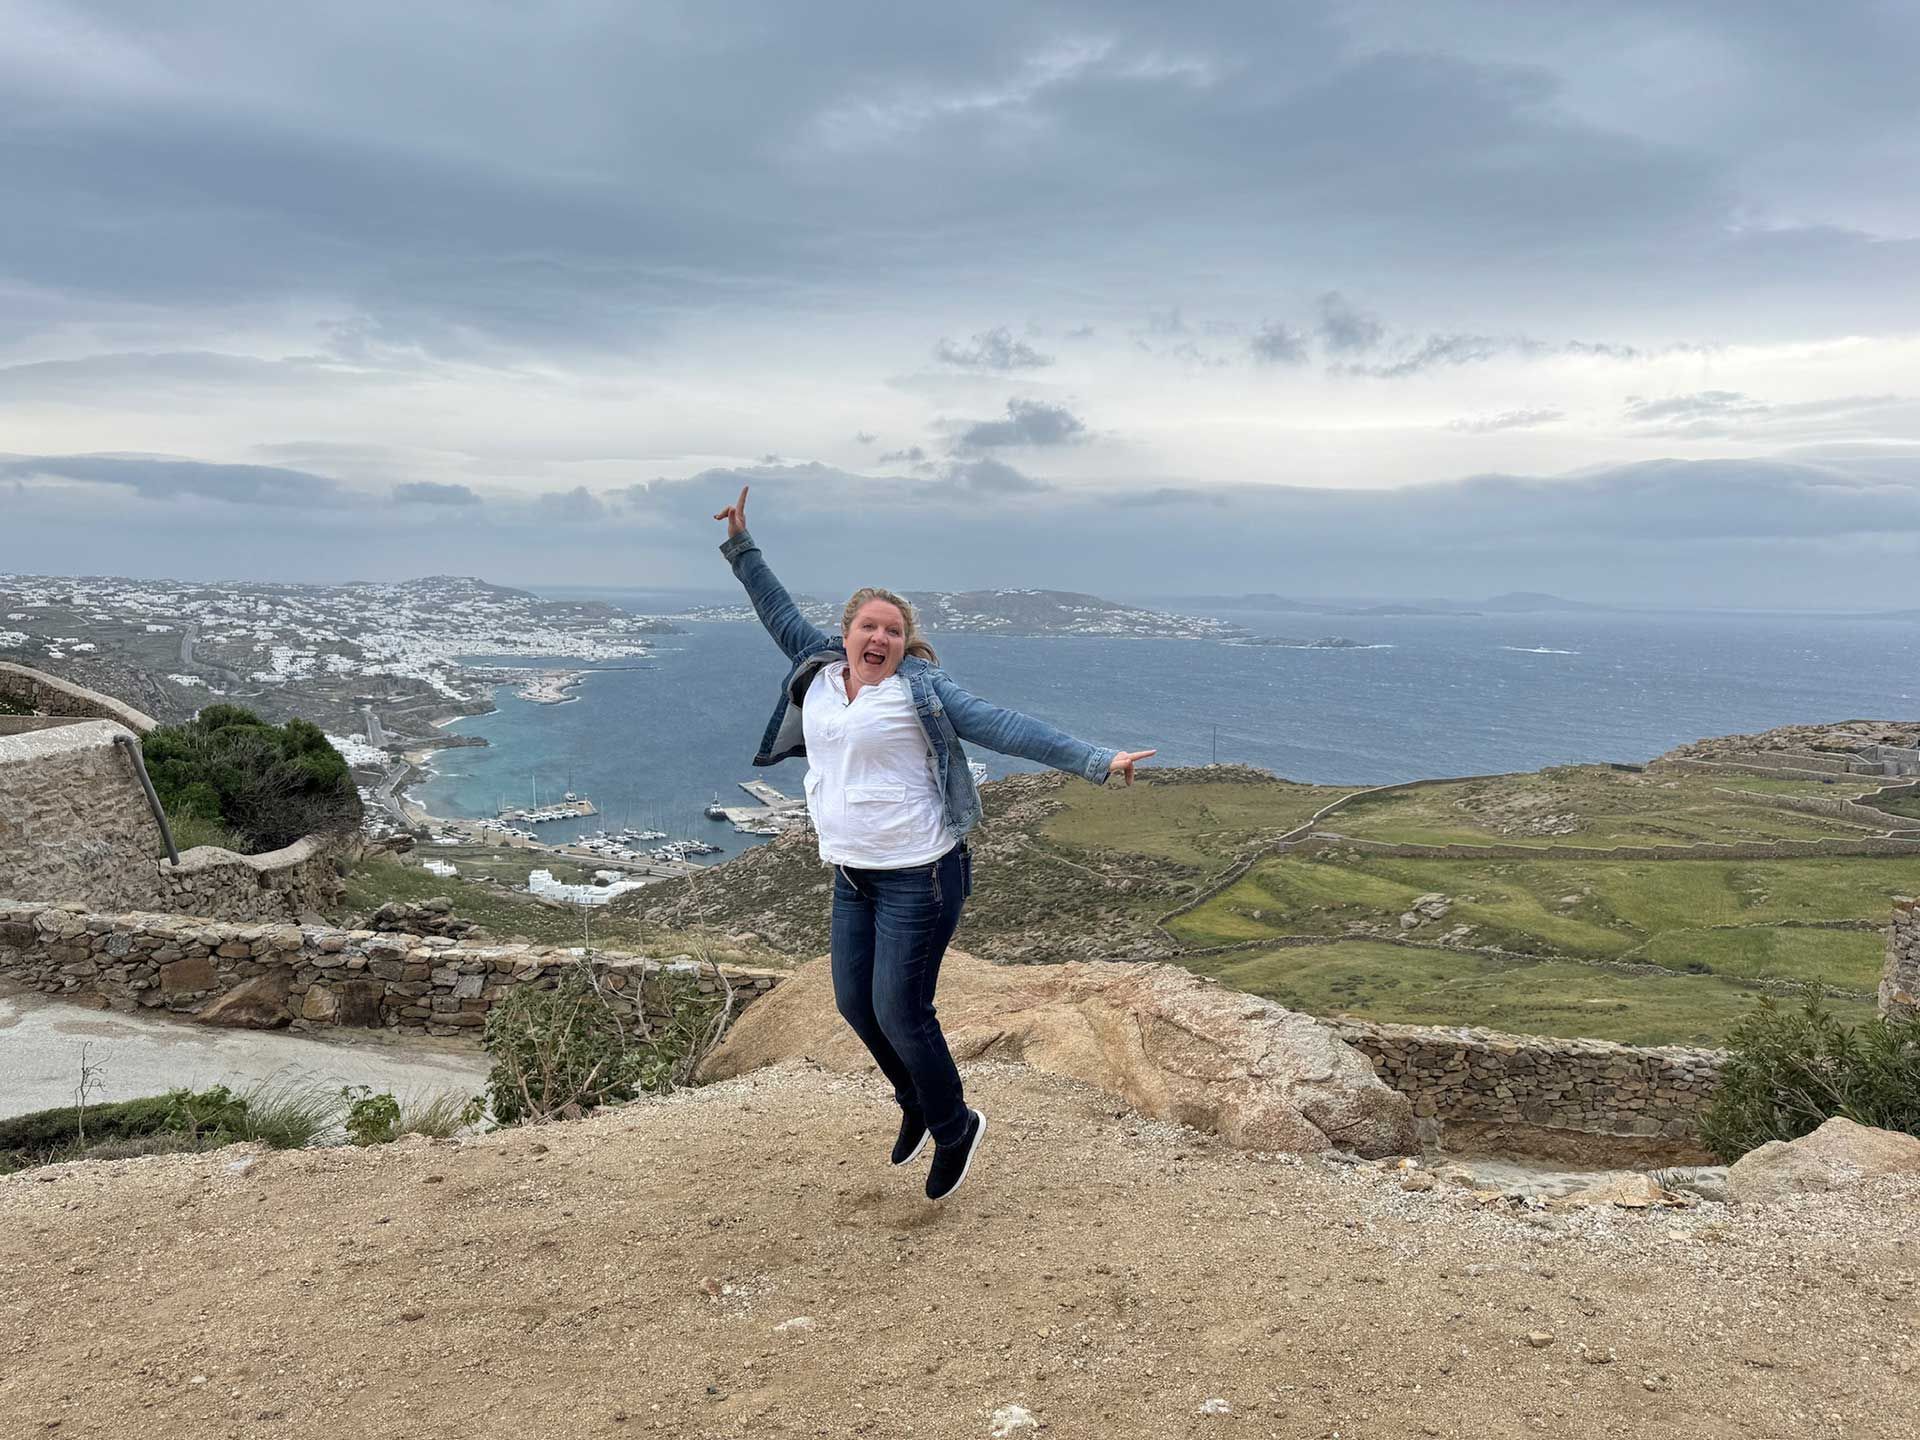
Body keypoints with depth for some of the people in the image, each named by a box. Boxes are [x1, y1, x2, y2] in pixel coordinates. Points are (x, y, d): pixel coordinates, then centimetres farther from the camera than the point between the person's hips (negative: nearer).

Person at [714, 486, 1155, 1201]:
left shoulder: (920, 689, -11)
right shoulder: (820, 669, 6)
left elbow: (1006, 728, -17)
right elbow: (780, 613, 19)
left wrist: (1094, 760, -24)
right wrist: (740, 544, 18)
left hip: (918, 877, -7)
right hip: (852, 875, 7)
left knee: (900, 1012, -3)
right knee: (854, 1003, 14)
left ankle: (954, 1129, 22)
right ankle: (916, 1104, 41)